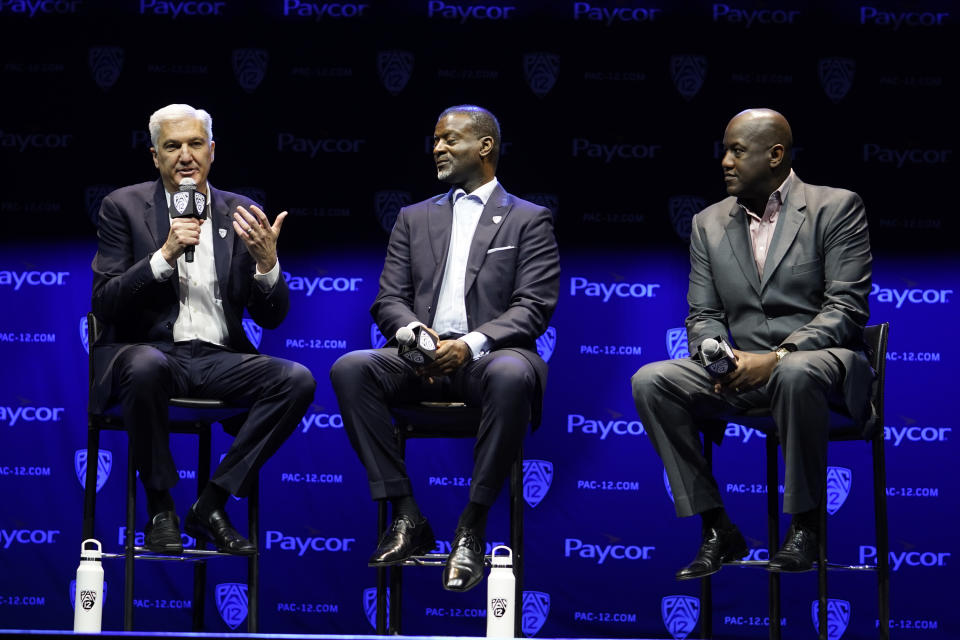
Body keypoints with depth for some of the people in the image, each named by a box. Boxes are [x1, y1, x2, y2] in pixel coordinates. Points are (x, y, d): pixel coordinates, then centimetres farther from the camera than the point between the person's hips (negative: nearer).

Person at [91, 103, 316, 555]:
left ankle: (210, 506, -14)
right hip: (152, 351, -3)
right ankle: (160, 509, -18)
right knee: (146, 368, -39)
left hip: (219, 358, 3)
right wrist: (165, 255, -18)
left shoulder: (240, 215, 10)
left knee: (297, 381, -24)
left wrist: (266, 262, -13)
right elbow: (104, 303, -7)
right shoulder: (124, 207, 3)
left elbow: (270, 318, 8)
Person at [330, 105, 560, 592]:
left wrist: (471, 344, -18)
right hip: (421, 358, 3)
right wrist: (414, 333, -11)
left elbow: (534, 306, -1)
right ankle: (406, 517, -22)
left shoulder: (529, 220, 11)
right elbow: (389, 300, 14)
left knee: (512, 376, -40)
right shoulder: (415, 219, 23)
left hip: (490, 353, -3)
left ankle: (471, 529, -32)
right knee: (350, 369, -28)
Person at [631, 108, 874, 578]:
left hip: (819, 360, -5)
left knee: (796, 375, -41)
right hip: (742, 367, 5)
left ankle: (803, 527, -24)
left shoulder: (836, 208, -1)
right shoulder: (709, 224, 15)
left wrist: (778, 357, -22)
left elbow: (847, 307, -9)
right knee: (650, 382, -20)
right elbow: (703, 316, 12)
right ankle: (717, 530, -16)